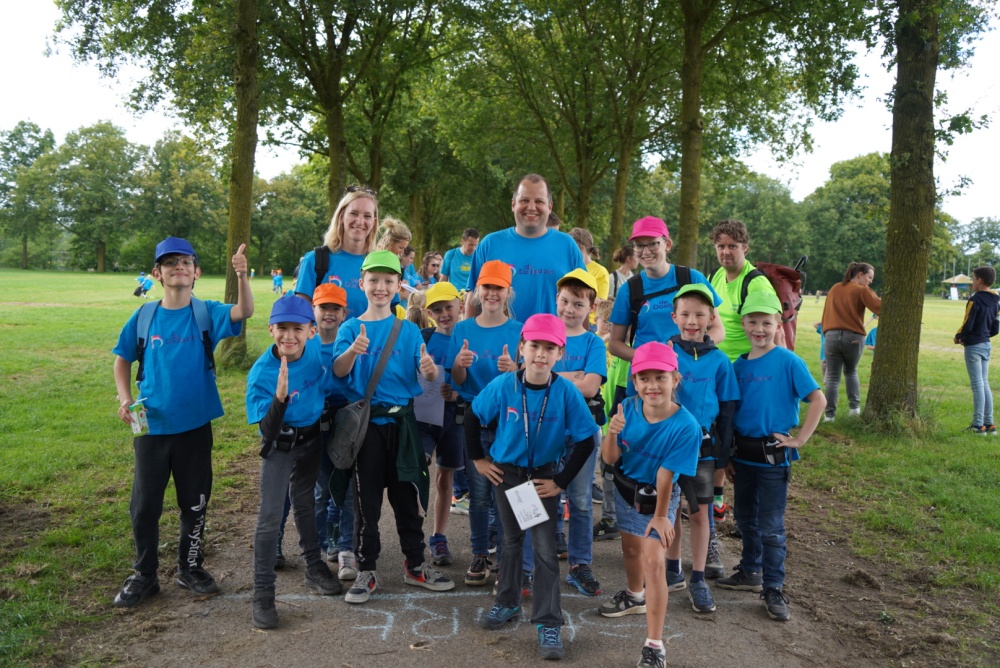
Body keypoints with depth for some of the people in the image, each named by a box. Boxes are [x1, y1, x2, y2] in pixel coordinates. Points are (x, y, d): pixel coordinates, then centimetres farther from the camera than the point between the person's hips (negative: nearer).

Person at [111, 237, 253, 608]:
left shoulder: (206, 313, -4)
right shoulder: (143, 316, 0)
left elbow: (243, 312, -23)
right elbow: (122, 359, 10)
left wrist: (241, 276, -40)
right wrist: (125, 398, -5)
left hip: (195, 425, 0)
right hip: (152, 425, 1)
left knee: (195, 502, 11)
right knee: (144, 504, 7)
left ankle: (190, 567, 30)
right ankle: (144, 575, 25)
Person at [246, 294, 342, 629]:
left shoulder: (317, 349, -19)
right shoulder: (261, 373, -29)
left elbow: (330, 380, 5)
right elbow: (267, 431, -30)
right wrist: (281, 396, -46)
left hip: (311, 437, 4)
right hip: (279, 445, -4)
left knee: (305, 503, 21)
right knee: (270, 515, -8)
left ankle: (315, 569, 38)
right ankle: (263, 593, 5)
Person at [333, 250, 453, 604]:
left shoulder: (409, 330, 3)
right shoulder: (350, 328, 1)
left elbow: (427, 374, -6)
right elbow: (338, 371, -13)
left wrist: (430, 369, -29)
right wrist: (353, 351, -34)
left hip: (403, 421, 1)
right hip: (365, 423, -1)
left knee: (408, 495, 10)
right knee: (366, 499, 6)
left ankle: (415, 565, 26)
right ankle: (366, 571, 20)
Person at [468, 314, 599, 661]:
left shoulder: (567, 392, -19)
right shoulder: (503, 385, -16)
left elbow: (585, 441, -13)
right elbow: (472, 418, -1)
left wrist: (561, 482, -12)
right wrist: (478, 458, 1)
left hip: (544, 476, -2)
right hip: (505, 472, 2)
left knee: (545, 549, -2)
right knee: (512, 539, 19)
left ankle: (548, 623, 10)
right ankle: (507, 603, 38)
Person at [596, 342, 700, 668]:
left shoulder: (685, 426, -30)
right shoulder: (628, 408, -18)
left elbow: (665, 474, -24)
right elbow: (609, 459, -15)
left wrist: (660, 515, -16)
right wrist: (612, 433, -34)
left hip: (656, 497, -5)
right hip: (625, 488, 5)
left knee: (653, 562, -12)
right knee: (631, 547, 25)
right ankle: (634, 596, 56)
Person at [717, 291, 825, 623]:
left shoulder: (788, 361, -11)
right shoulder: (739, 365, 4)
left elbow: (818, 399, -15)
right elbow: (730, 412, 10)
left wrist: (800, 438, -17)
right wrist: (727, 455, 9)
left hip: (773, 455, -6)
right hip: (742, 453, 6)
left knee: (771, 526, 2)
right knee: (745, 517, 19)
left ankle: (773, 589, 15)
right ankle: (750, 571, 37)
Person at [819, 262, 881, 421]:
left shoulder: (834, 289, 14)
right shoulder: (862, 290, -2)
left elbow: (826, 312, 16)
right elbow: (880, 309, -12)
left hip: (831, 336, 2)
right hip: (853, 337, -2)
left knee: (832, 376, 3)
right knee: (851, 372, 21)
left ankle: (829, 414, -1)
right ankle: (855, 407, 19)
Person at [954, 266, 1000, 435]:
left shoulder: (975, 300, -15)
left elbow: (968, 324, -17)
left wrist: (958, 336, 0)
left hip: (973, 346, -8)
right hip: (986, 345, 8)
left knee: (978, 385, -5)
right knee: (985, 384, 13)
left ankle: (978, 425, -2)